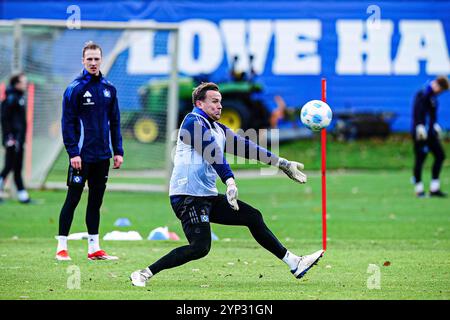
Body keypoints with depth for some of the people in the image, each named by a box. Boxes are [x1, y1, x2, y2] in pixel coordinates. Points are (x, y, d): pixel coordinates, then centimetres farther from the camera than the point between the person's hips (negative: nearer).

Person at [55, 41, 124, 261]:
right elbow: (68, 123, -9)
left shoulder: (109, 89, 10)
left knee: (96, 201, 10)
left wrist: (118, 151, 8)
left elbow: (115, 122, 14)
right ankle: (62, 247, 1)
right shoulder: (75, 89, -6)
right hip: (82, 156, -5)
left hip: (102, 156, 5)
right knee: (72, 199, -3)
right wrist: (73, 152, -16)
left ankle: (94, 247, 16)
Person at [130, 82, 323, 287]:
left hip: (208, 197, 10)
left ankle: (294, 264, 16)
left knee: (253, 217, 10)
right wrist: (230, 181, -36)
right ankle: (144, 274, -17)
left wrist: (281, 163, 16)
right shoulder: (193, 122, -10)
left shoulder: (218, 129, 18)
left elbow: (245, 147, 18)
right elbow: (213, 154, -24)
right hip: (187, 196, -10)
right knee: (200, 247, -21)